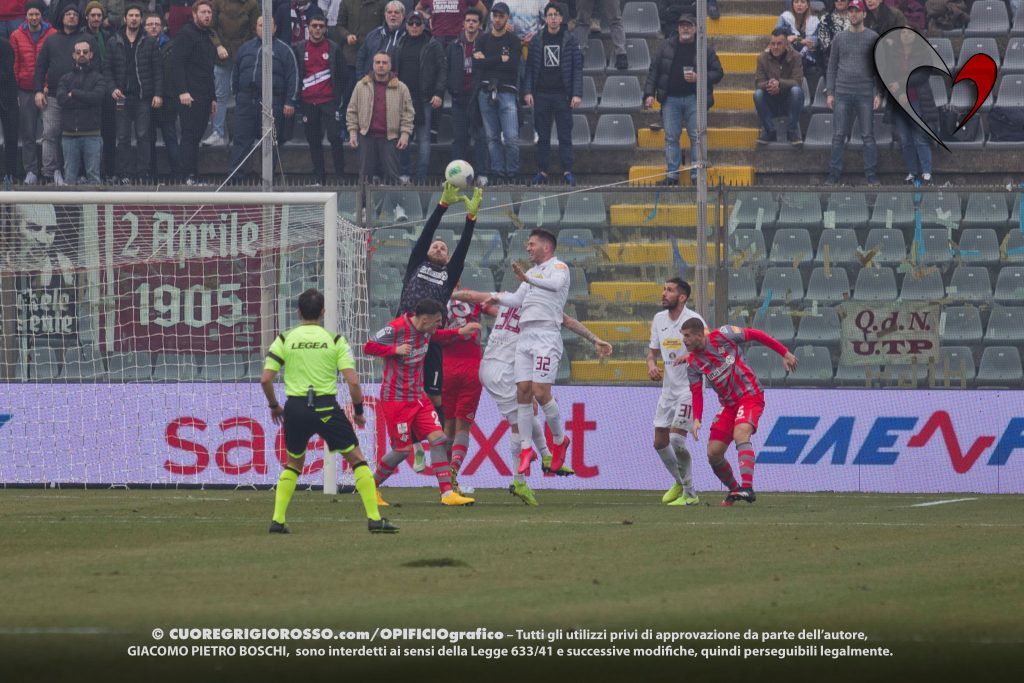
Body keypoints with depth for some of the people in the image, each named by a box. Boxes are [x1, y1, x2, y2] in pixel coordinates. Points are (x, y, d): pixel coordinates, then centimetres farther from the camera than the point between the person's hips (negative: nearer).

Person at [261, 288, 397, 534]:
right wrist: (358, 410, 10)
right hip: (326, 408, -2)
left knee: (294, 464, 23)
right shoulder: (335, 340, 2)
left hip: (295, 408, 2)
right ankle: (374, 518, -3)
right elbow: (352, 381, -5)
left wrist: (274, 406, 18)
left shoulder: (284, 340, 5)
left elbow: (265, 379, 1)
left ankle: (277, 521, 14)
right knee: (356, 458, 7)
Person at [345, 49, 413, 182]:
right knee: (365, 174, 3)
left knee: (391, 174, -3)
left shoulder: (401, 88, 4)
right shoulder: (361, 86, 7)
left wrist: (405, 134, -5)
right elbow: (352, 111, 11)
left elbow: (408, 113, 5)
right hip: (367, 136, 1)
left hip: (390, 137, -1)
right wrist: (352, 133, 3)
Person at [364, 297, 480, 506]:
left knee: (438, 438, -5)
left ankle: (447, 493, -7)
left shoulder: (424, 329, 3)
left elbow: (433, 336, 28)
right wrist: (395, 350, -26)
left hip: (418, 396, 7)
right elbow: (368, 347, -13)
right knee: (402, 449, -3)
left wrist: (459, 332, 18)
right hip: (396, 398, -7)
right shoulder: (396, 329, -19)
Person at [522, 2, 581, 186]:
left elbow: (577, 68, 0)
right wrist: (527, 91, -2)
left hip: (563, 94, -2)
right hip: (541, 94, 2)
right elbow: (530, 67, 7)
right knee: (542, 136, 4)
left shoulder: (570, 40, 2)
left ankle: (567, 171, -2)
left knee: (565, 135, -3)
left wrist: (577, 94, -8)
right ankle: (542, 172, 7)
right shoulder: (537, 40, 7)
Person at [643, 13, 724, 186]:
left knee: (696, 137, -5)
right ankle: (672, 174, 4)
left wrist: (698, 78, -12)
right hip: (671, 99, 2)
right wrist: (649, 93, 1)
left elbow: (718, 73, 4)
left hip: (694, 99, -2)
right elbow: (654, 71, 11)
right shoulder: (667, 47, 11)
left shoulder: (705, 49, 5)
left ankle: (697, 175, -1)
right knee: (671, 137, 0)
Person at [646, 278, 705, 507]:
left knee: (676, 438, -18)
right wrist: (651, 364, -4)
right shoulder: (659, 319, 7)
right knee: (660, 441, 9)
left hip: (690, 387, -7)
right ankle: (679, 483, 33)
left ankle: (690, 494, -6)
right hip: (668, 389, 7)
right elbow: (652, 350, 18)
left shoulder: (693, 320, -14)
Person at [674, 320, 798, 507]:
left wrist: (784, 353, 0)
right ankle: (734, 490, 21)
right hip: (728, 404, 6)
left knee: (740, 434, -31)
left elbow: (755, 335, -3)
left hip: (750, 395, -6)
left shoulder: (722, 335, -11)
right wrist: (697, 419, -17)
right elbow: (696, 394, 1)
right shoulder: (693, 364, 1)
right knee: (713, 453, -2)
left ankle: (747, 487, -43)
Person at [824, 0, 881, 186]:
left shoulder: (873, 38, 2)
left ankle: (872, 176, 1)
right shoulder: (839, 39, 10)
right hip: (843, 93, 2)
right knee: (838, 136, 0)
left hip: (865, 94, -2)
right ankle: (834, 176, 2)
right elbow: (832, 67, 11)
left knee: (868, 136, -2)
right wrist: (830, 93, 4)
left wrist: (879, 94, -6)